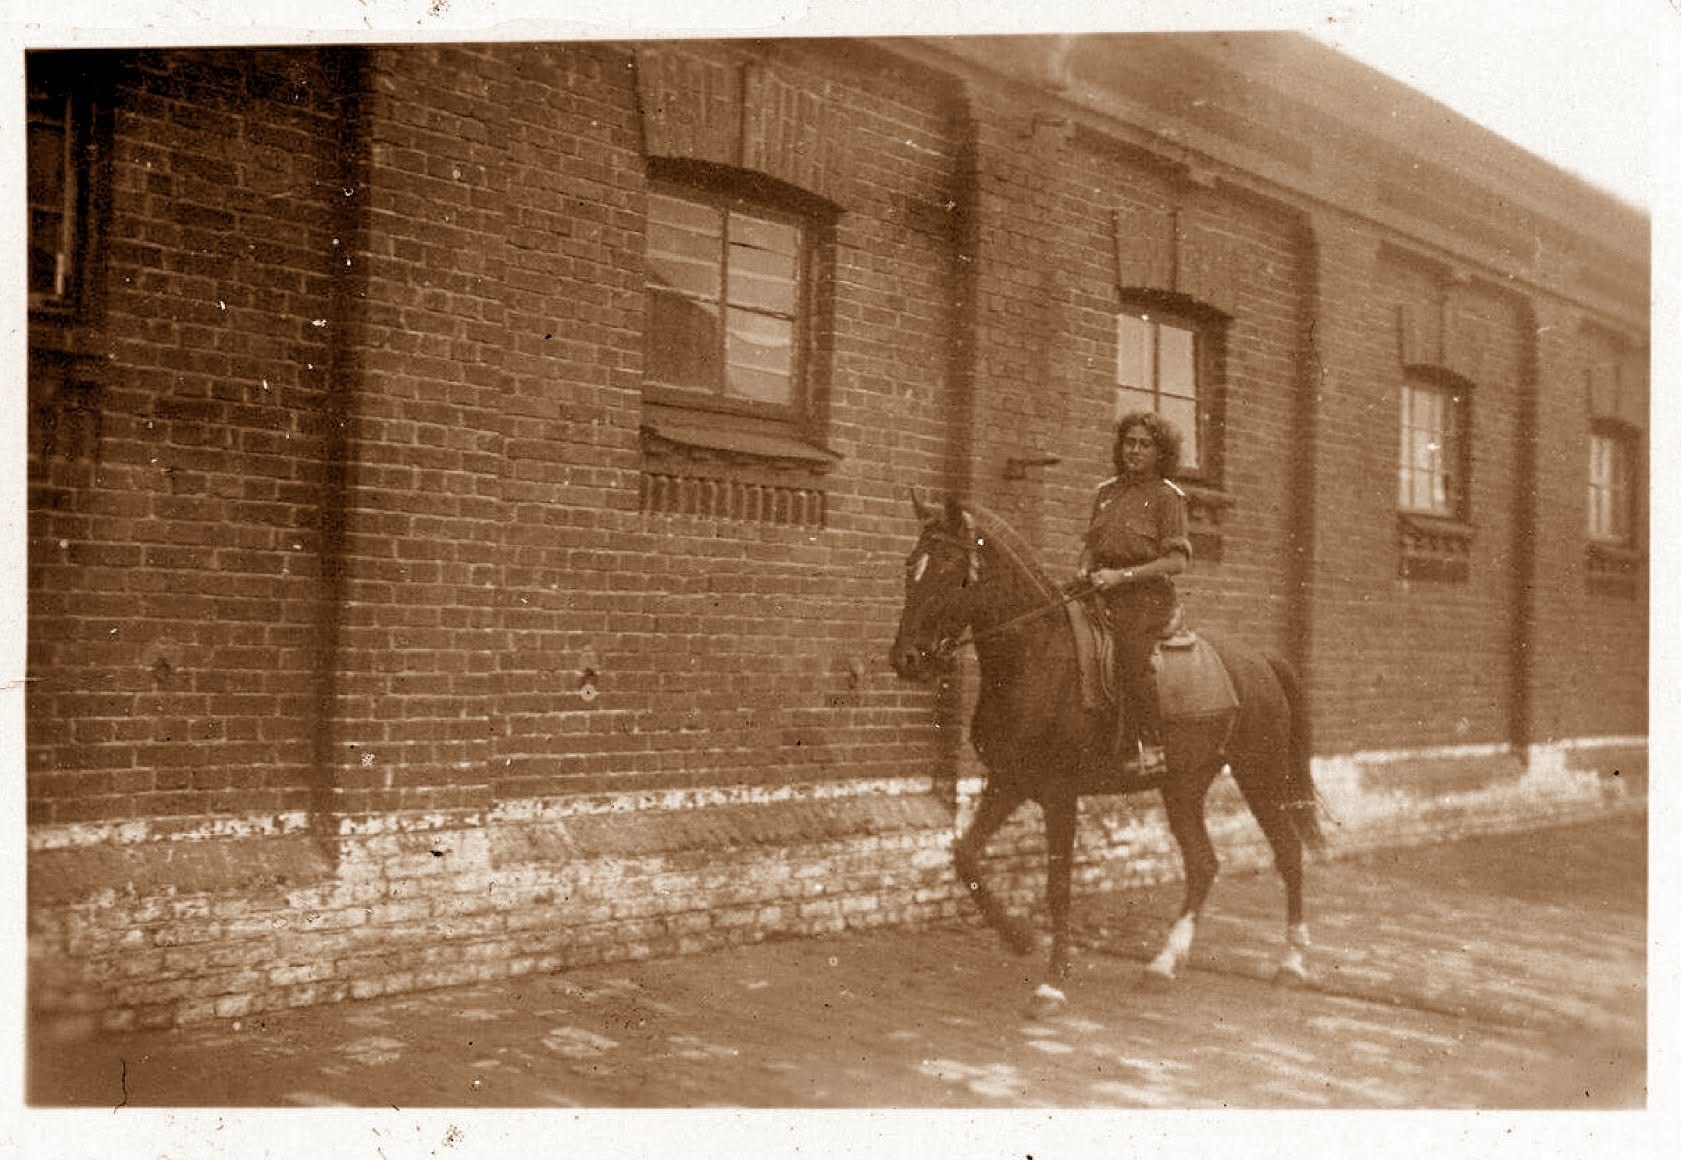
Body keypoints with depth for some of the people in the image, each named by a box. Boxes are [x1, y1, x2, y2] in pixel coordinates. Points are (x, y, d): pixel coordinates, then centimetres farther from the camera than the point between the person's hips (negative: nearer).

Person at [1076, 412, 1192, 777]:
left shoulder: (1167, 496, 1)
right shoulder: (1106, 492, 18)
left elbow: (1178, 560, -7)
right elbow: (1091, 544, 26)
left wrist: (1122, 575, -16)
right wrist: (1085, 571, 3)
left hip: (1149, 595, -6)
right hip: (1106, 594, 6)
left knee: (1131, 651, -28)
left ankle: (1150, 747, -23)